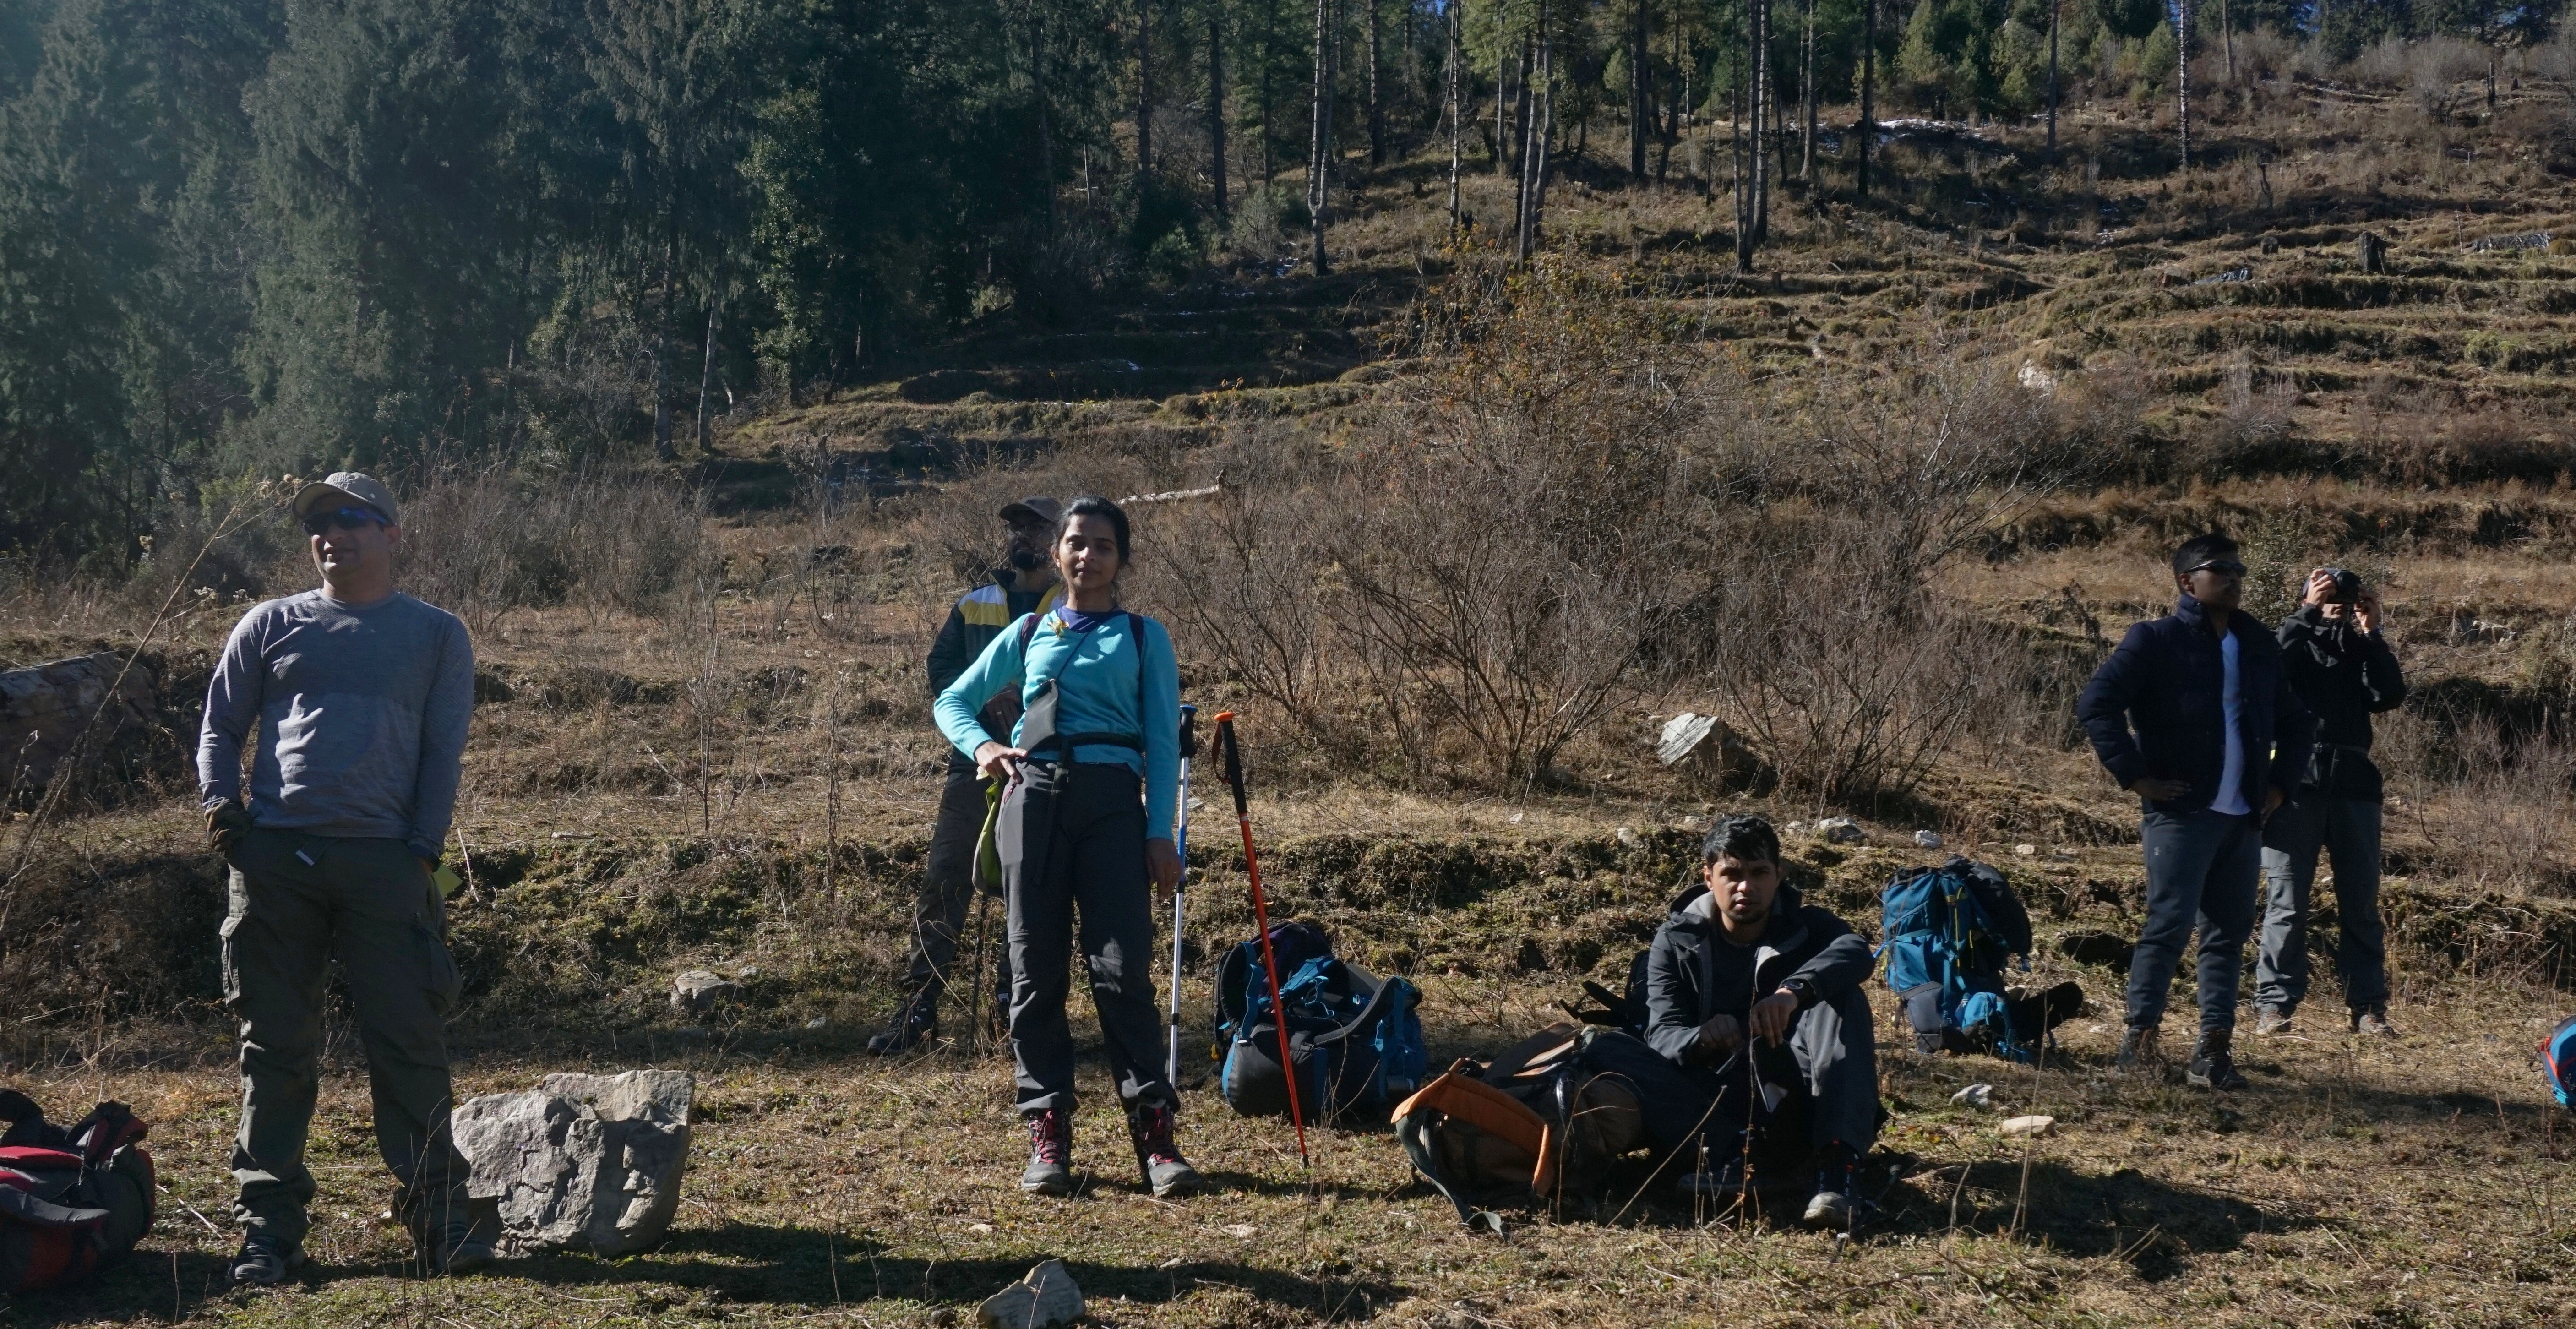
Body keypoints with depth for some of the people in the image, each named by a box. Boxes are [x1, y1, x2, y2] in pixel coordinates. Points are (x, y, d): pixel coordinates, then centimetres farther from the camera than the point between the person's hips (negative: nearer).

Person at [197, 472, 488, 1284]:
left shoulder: (437, 636, 13)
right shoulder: (271, 625, 16)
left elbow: (444, 753, 8)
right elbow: (220, 724, 17)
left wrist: (424, 851, -3)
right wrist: (220, 806, -1)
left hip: (384, 861, -1)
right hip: (273, 855, 1)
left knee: (409, 1041, -4)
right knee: (276, 1047, 3)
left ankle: (437, 1219, 2)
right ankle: (268, 1226, 10)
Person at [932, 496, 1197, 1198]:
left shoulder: (1143, 637, 13)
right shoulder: (1028, 634, 17)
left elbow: (1162, 740, 7)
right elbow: (953, 701, 23)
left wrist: (1161, 834, -3)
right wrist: (982, 746, 0)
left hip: (1112, 800, -2)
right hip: (1035, 794, 2)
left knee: (1123, 966, -11)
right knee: (1036, 967, 1)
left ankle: (1154, 1131, -8)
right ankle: (1047, 1131, 6)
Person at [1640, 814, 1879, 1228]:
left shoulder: (1807, 926, 0)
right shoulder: (1675, 942, 1)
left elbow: (1856, 951, -25)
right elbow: (1664, 1034, -14)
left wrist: (1794, 990, -46)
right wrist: (1701, 1039, -39)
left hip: (1796, 1095, 0)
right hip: (1717, 1096, 0)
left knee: (1841, 996, -25)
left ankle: (1839, 1163, -40)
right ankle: (1732, 1154, -45)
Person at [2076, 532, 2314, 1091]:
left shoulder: (2259, 646, 15)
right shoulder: (2156, 641, -4)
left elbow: (2294, 721, 27)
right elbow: (2096, 704, -13)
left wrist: (2282, 782, 13)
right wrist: (2135, 776, -15)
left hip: (2244, 817, 6)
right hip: (2181, 813, -6)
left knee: (2230, 932, 7)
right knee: (2170, 924, -9)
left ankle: (2214, 1049, 13)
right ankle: (2140, 1040, 0)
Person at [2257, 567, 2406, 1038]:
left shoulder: (2361, 651, 19)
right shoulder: (2294, 642, 11)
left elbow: (2391, 696, 1)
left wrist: (2371, 633, -4)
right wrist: (2309, 612, -13)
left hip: (2352, 787, 3)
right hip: (2296, 783, -3)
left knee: (2361, 904, 3)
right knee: (2286, 902, -5)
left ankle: (2368, 1007, 7)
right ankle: (2274, 1003, -3)